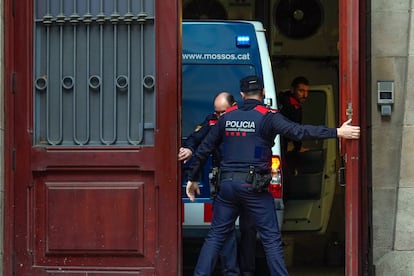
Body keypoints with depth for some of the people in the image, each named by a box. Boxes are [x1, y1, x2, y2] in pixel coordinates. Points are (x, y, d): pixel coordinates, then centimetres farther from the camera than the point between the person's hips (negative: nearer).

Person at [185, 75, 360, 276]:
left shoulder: (227, 117, 9)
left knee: (215, 235, 11)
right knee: (271, 238, 2)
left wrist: (192, 179, 25)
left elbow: (204, 148, 13)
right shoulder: (267, 116, -5)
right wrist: (337, 133, -20)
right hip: (253, 187, -4)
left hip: (227, 184, 4)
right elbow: (298, 131, -18)